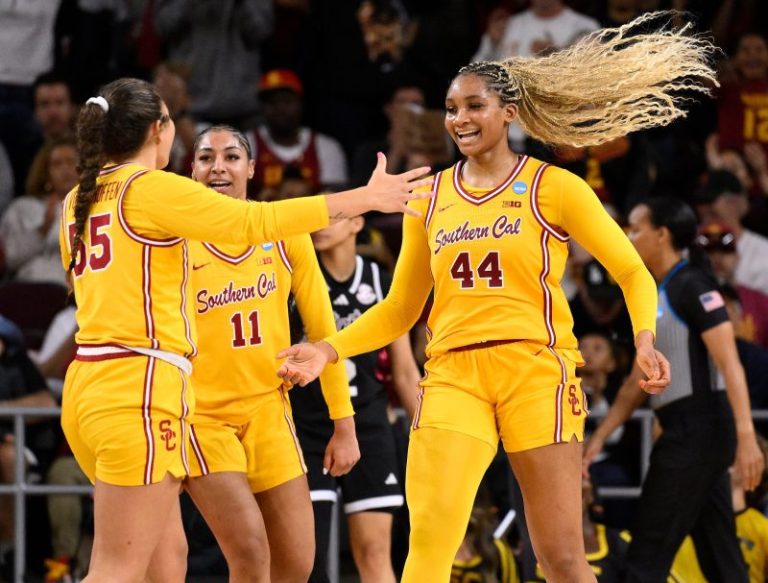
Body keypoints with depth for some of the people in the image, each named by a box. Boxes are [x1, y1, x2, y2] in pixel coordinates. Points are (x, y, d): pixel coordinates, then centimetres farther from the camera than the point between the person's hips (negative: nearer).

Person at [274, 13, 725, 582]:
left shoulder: (553, 188, 3)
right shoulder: (429, 198, 14)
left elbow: (633, 273, 4)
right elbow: (400, 309, 19)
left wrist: (645, 338, -15)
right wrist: (329, 350, 4)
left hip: (535, 369, -2)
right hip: (453, 374, 2)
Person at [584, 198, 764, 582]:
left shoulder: (693, 287, -11)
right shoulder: (657, 295, 18)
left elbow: (730, 364, -19)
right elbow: (638, 381, 23)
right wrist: (598, 438, 21)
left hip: (697, 430, -9)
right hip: (687, 435, 9)